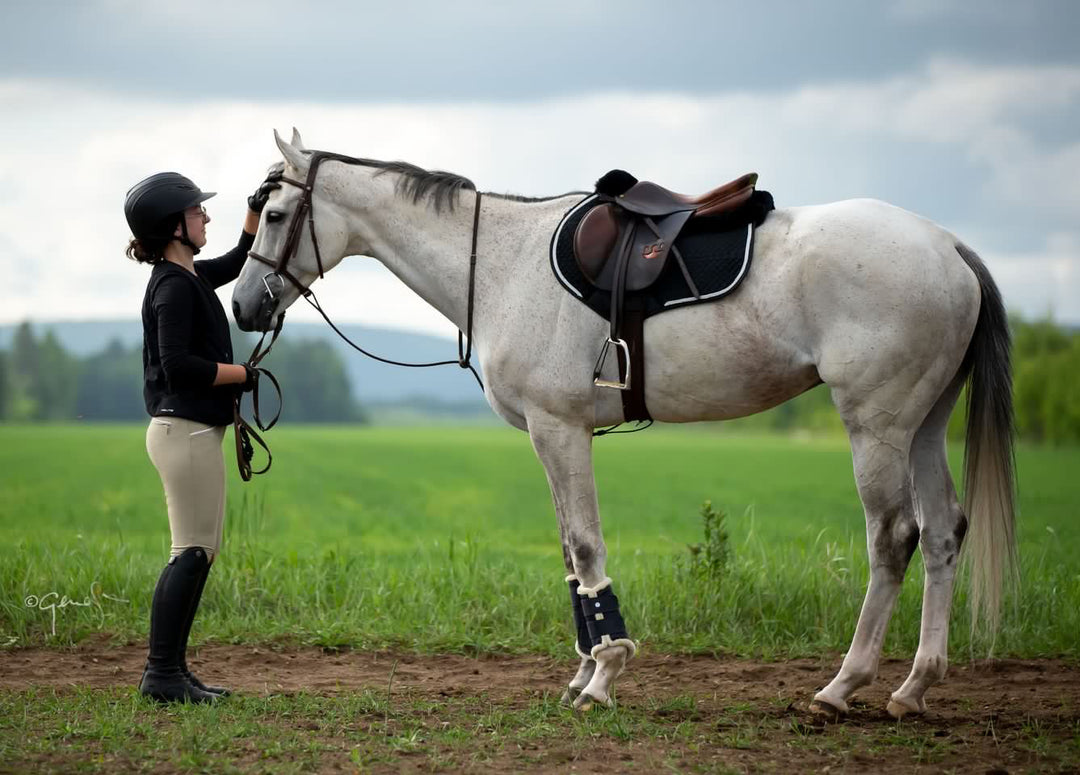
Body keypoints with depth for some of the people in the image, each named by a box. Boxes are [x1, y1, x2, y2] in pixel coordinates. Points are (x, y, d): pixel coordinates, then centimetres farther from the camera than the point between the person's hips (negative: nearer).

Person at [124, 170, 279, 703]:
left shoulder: (189, 276, 15)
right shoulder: (174, 285, -15)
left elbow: (238, 263, 34)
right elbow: (178, 365, -23)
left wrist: (258, 209, 23)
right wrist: (243, 374, -12)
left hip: (193, 431, 10)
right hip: (186, 430, -10)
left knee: (201, 553, 12)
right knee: (192, 553, -8)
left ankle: (168, 669, 16)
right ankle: (163, 673, -5)